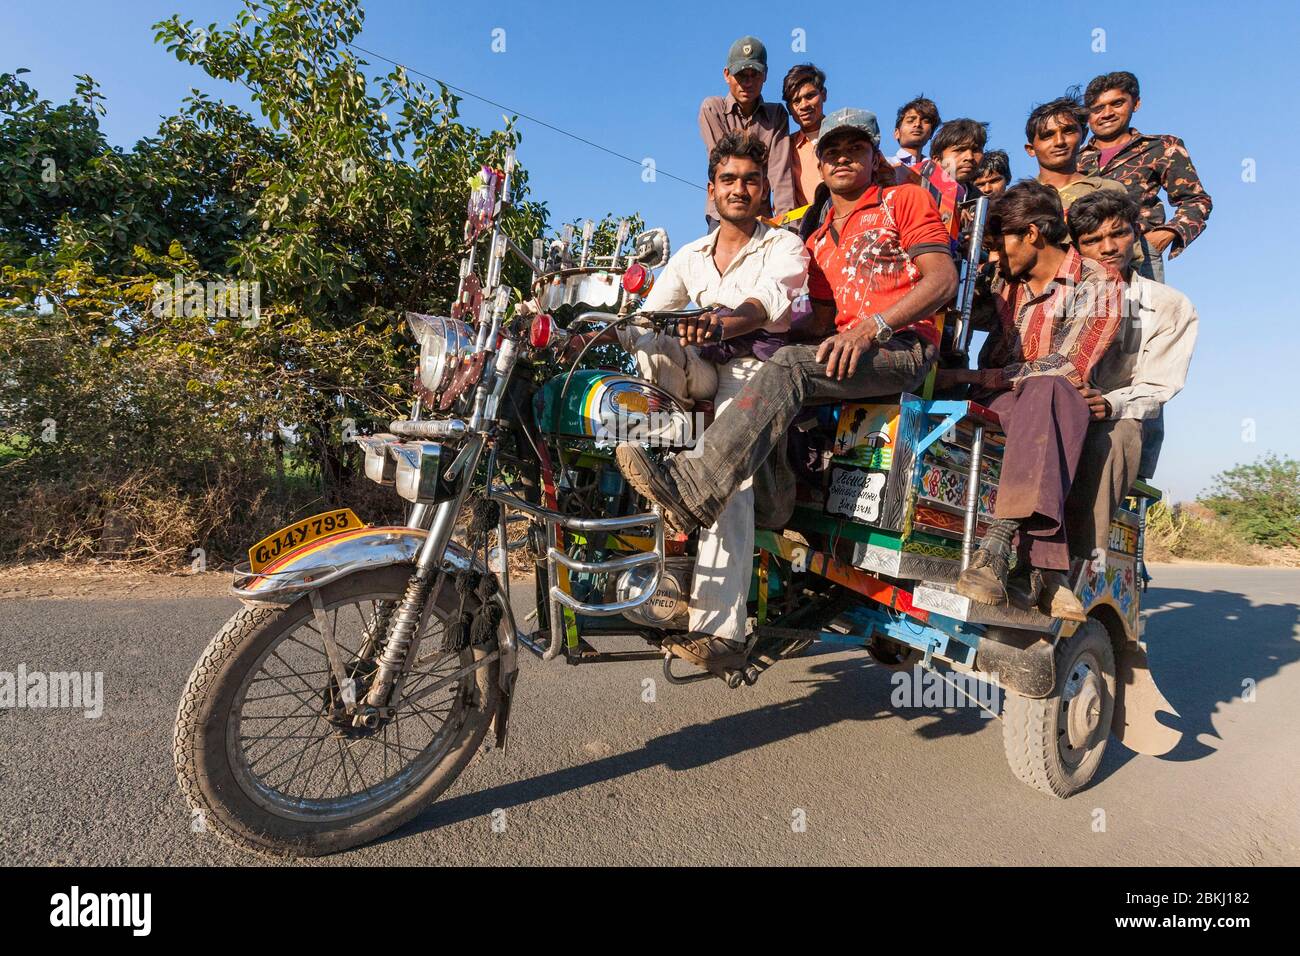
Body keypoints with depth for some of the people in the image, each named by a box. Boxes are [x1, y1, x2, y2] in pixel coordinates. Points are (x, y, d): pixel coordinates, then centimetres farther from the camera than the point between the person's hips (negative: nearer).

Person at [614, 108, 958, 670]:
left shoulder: (906, 201, 13)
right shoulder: (819, 242, 29)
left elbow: (943, 279, -3)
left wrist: (871, 326, -17)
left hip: (904, 349, -4)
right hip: (845, 360, 4)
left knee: (791, 366, -34)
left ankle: (690, 487, -44)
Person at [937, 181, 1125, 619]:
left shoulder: (1098, 284, 1)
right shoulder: (1007, 281, 19)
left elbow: (1069, 370, -12)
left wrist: (970, 377, -17)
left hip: (1056, 404, -4)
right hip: (995, 406, 4)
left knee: (1049, 392, -37)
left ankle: (997, 545, -50)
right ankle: (1043, 568, -41)